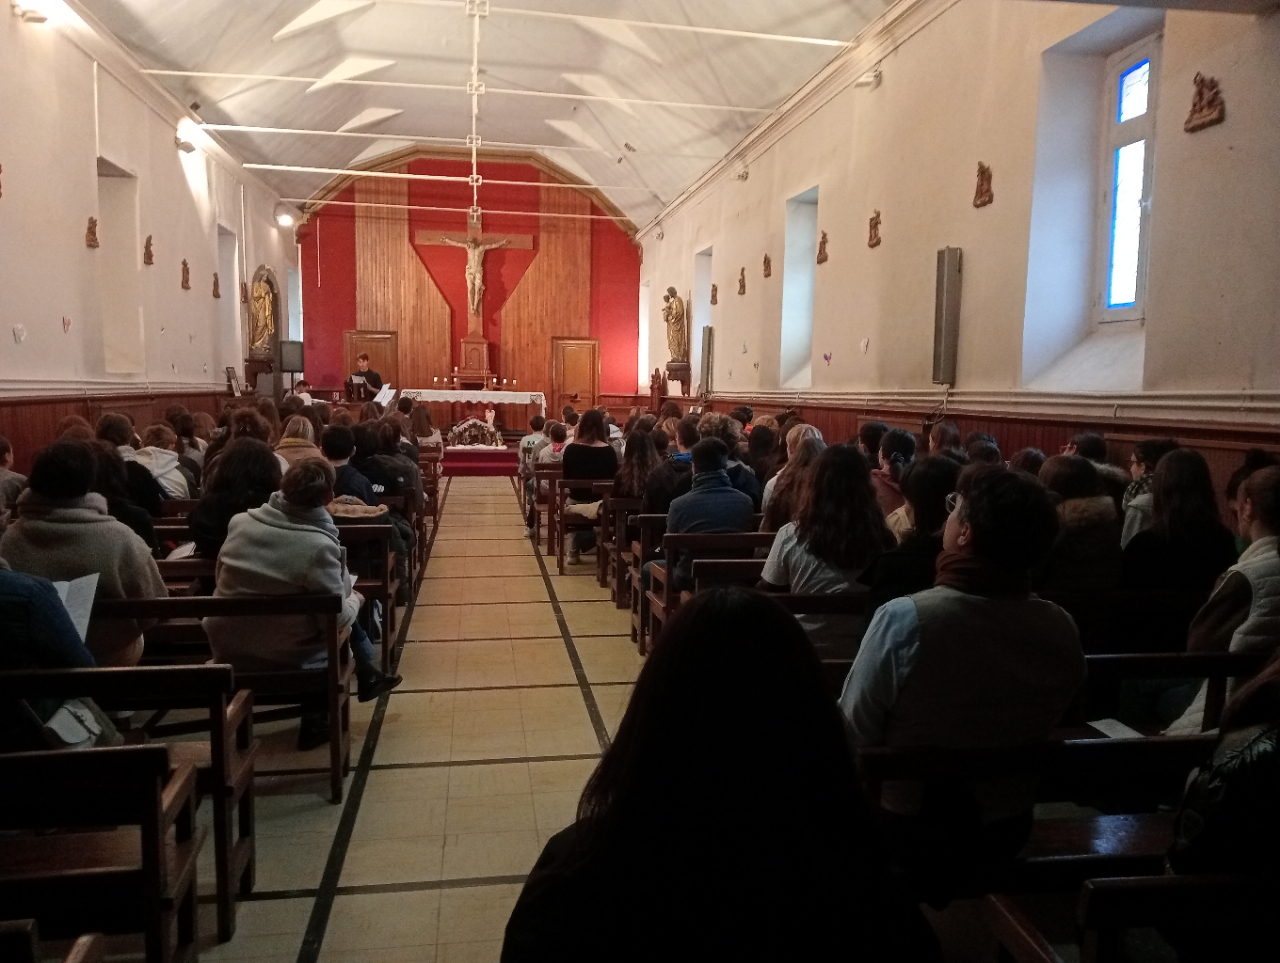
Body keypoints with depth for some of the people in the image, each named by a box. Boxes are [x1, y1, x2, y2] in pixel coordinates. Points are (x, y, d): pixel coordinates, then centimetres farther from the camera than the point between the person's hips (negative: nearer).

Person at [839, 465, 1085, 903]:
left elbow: (853, 735, -18)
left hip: (907, 835, -5)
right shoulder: (1062, 631, -14)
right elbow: (1038, 733, 4)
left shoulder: (905, 618, -29)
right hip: (1004, 833, 5)